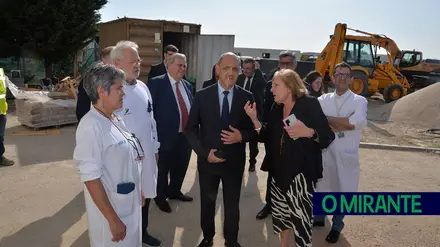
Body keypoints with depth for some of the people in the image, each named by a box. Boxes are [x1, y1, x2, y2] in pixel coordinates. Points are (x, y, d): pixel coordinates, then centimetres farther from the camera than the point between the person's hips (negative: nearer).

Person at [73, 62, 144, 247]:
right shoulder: (91, 126, -21)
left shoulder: (116, 120, 4)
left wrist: (138, 192, 18)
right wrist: (113, 219, -21)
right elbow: (90, 177, -23)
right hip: (110, 209, -8)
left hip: (130, 204, 8)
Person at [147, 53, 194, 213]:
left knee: (180, 167, 21)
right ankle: (161, 197, 35)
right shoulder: (156, 83, -9)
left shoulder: (187, 85, 10)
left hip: (186, 136, 6)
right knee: (163, 170, 11)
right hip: (166, 136, -6)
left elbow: (192, 108, 12)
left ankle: (174, 192, 45)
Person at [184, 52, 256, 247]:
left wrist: (242, 136, -21)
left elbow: (255, 129, 0)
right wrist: (204, 152, -15)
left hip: (234, 162, 0)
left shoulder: (247, 97, -6)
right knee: (207, 202, 19)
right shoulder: (202, 95, -7)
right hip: (208, 160, 0)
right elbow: (190, 128, -4)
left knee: (232, 204, 17)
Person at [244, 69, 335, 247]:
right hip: (279, 172, 6)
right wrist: (254, 118, -4)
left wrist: (308, 132, -29)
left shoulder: (309, 104, -9)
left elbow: (328, 137, -12)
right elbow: (266, 137, 7)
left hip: (301, 173, -6)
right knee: (281, 215, 17)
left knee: (301, 219, -4)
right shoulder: (276, 109, 9)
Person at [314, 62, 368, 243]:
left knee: (342, 190, 11)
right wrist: (343, 125, -20)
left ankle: (336, 226, 35)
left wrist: (328, 119, -14)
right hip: (324, 151, 1)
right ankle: (319, 218, 41)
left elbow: (358, 122, -22)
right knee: (321, 187, 15)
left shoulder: (359, 101, -3)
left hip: (346, 155, -1)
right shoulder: (323, 100, 3)